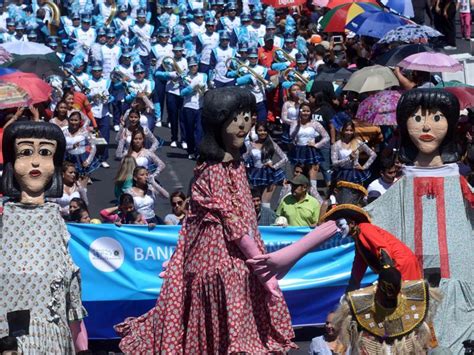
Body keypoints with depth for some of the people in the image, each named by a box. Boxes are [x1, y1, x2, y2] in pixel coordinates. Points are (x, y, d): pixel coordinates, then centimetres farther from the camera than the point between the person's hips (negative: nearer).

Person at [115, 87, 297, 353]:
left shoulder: (235, 164, 10)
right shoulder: (215, 170, -16)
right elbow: (234, 225, -18)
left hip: (238, 260, 9)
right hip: (222, 262, -9)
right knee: (226, 332, -3)